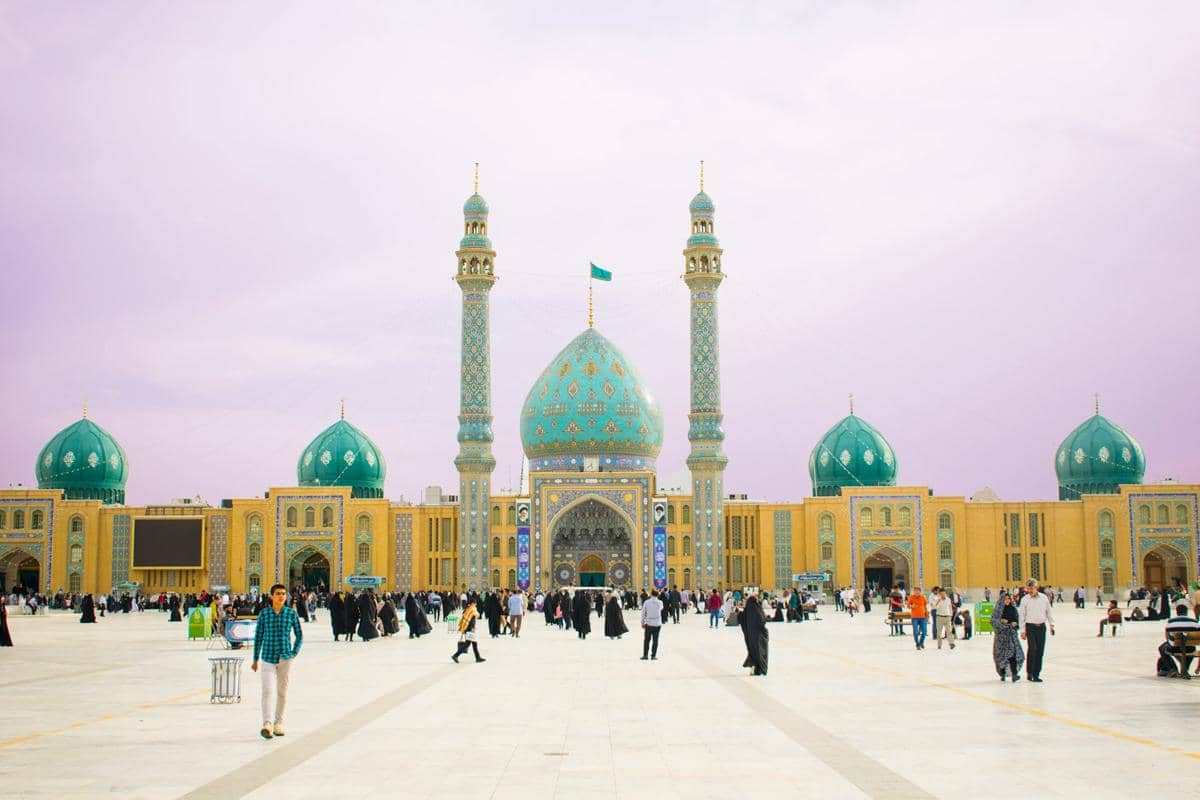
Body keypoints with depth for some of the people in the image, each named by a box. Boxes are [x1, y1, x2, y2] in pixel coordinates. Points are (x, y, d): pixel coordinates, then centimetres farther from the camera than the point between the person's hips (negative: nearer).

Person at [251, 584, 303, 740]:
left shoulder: (291, 613, 0)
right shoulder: (264, 614, -1)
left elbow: (299, 635, 9)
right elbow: (258, 637, 6)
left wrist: (294, 653, -1)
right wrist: (255, 659, 8)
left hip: (285, 658, 1)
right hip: (268, 658, -1)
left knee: (282, 692, 8)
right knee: (268, 690, -13)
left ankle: (278, 724, 19)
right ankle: (267, 724, -19)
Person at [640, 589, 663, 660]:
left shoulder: (646, 602, -7)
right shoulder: (660, 602, -5)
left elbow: (643, 613, -2)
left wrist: (642, 622, 10)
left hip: (648, 624, 0)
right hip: (657, 624, 0)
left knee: (647, 640, 9)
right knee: (655, 640, 5)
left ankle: (645, 655, 9)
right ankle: (653, 655, 4)